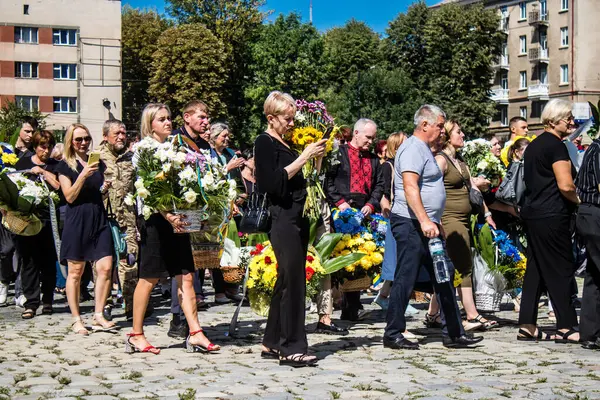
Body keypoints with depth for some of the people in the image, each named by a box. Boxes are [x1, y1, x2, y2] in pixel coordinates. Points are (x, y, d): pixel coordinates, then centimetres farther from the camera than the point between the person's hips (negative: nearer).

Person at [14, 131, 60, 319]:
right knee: (28, 261, 1)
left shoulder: (55, 166, 7)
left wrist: (43, 172, -11)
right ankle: (31, 303, 4)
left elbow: (60, 187, -7)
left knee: (48, 261, 3)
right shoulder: (23, 162, 11)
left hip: (48, 219, -1)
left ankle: (47, 301, 14)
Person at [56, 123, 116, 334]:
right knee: (75, 271, 0)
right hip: (77, 220, -4)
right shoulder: (65, 165, 0)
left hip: (99, 219, 4)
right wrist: (83, 176, -19)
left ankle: (98, 316, 2)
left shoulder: (98, 162, 14)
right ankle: (76, 319, 7)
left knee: (105, 268, -6)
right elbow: (70, 197, -8)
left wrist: (106, 187, 3)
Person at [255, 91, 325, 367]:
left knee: (287, 281, 11)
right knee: (292, 281, -9)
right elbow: (274, 181, -18)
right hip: (282, 218, -9)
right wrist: (304, 157, -17)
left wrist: (315, 156, 8)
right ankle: (291, 347, -5)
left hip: (297, 219, 9)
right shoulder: (265, 142, -6)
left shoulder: (288, 142, 18)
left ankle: (272, 343, 18)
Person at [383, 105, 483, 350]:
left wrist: (434, 223, 26)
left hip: (426, 226, 11)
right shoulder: (413, 149, -12)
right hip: (411, 225, -11)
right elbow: (410, 187, -24)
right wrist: (424, 221, -31)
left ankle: (453, 333, 14)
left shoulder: (424, 149, 21)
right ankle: (393, 335, 2)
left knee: (443, 278, 10)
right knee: (405, 279, -5)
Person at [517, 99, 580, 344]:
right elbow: (566, 185, -21)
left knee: (536, 268, 11)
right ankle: (566, 327, 0)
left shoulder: (534, 145, 17)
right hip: (552, 216, -9)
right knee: (561, 269, -3)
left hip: (533, 213, 9)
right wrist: (579, 201, -3)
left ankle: (527, 326, 11)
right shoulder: (556, 145, -12)